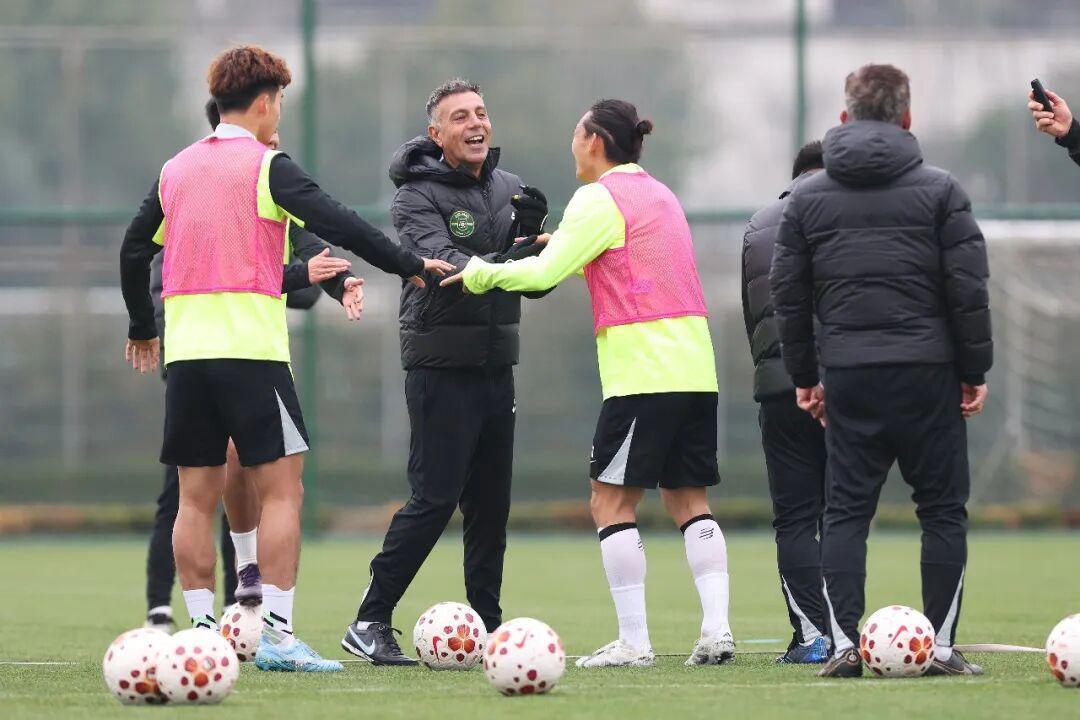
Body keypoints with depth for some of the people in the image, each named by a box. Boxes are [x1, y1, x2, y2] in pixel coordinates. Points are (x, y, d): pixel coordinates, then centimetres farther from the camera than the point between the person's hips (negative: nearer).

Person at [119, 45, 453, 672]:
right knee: (282, 487, -5)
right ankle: (277, 634, -12)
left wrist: (143, 328, 31)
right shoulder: (266, 167, -5)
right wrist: (410, 265, -9)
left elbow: (135, 251, 18)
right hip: (251, 349, -6)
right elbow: (336, 225, -15)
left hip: (186, 351, 6)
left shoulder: (176, 170, 13)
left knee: (198, 496, 8)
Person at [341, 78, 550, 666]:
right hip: (442, 368, -6)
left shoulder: (508, 188, 10)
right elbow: (443, 266, -24)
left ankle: (487, 628, 16)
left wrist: (532, 232, -14)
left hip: (496, 366, 6)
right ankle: (369, 623, -5)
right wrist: (508, 261, -37)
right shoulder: (418, 195, -8)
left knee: (491, 504, 9)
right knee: (433, 499, -11)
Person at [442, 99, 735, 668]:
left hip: (643, 373, -8)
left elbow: (544, 273, -13)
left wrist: (479, 273, -3)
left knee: (611, 502, -3)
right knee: (688, 500, 9)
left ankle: (633, 642, -9)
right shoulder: (659, 194, 20)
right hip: (696, 370, 8)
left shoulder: (600, 198, -6)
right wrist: (572, 249, 24)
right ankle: (716, 630, -2)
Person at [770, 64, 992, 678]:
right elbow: (969, 287, -4)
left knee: (846, 510, 6)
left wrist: (804, 375, 16)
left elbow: (788, 293, 8)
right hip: (927, 373, -2)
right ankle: (941, 645, 0)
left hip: (848, 374, 2)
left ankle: (844, 644, -3)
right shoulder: (940, 191, 0)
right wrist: (975, 371, 3)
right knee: (943, 508, 4)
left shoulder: (809, 197, 8)